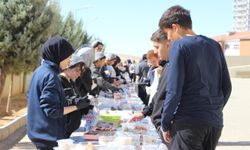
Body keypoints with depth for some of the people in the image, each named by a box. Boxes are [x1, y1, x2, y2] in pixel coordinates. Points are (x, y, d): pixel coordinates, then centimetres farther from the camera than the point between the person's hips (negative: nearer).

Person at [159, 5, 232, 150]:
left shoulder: (179, 45, -8)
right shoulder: (215, 45, 10)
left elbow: (174, 90, -13)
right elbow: (226, 87, 11)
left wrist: (165, 124, -4)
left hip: (188, 122, -6)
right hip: (215, 123, 7)